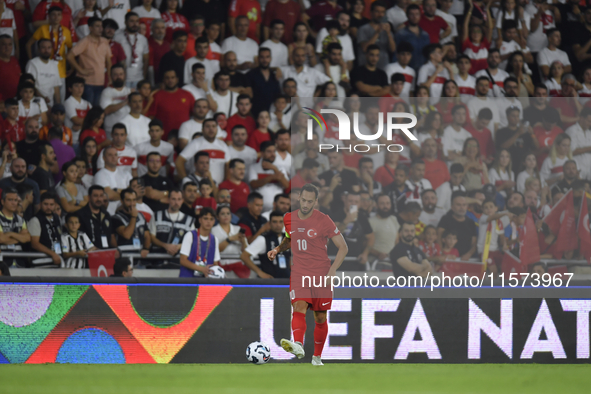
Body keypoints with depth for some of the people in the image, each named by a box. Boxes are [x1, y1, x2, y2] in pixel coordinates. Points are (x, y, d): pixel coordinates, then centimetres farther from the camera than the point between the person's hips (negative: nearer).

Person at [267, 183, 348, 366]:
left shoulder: (323, 220, -5)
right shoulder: (289, 218, 7)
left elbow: (343, 247, -2)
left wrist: (332, 271, -13)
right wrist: (277, 249, 8)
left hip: (321, 275, -2)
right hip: (298, 274, 2)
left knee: (320, 318, 5)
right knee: (299, 307, -23)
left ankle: (317, 356, 20)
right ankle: (298, 345, -45)